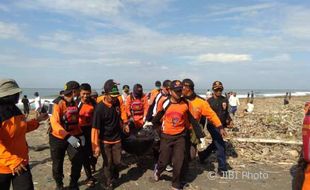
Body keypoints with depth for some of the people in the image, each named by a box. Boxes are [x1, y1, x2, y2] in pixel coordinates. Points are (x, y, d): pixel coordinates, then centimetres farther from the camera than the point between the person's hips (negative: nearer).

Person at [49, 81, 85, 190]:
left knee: (78, 161, -3)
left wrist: (81, 134, 6)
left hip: (73, 137, 5)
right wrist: (68, 137, -37)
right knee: (57, 164, 11)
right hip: (58, 138, -5)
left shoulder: (74, 103, 5)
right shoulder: (58, 103, -19)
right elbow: (54, 123, -29)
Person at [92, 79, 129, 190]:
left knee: (117, 162, 10)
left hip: (117, 139, 4)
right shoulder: (100, 108, -24)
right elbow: (95, 128, -22)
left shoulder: (116, 102, -6)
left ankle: (115, 175, 42)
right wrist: (96, 145, -21)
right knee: (108, 163, 6)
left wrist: (123, 125, 6)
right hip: (105, 141, -4)